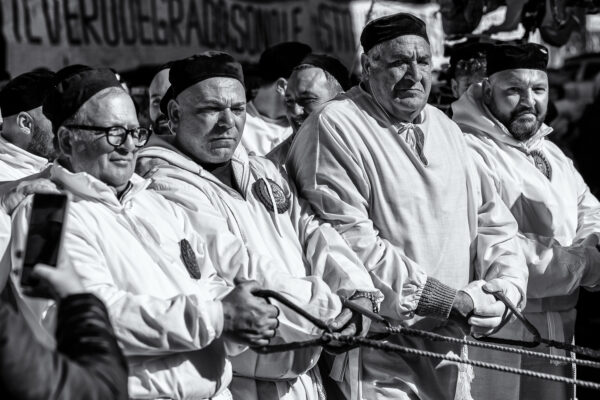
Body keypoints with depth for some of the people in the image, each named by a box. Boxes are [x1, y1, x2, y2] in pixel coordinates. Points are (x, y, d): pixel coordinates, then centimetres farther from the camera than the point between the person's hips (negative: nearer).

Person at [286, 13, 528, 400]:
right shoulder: (334, 128, -10)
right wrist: (448, 299, -19)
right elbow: (347, 239, -21)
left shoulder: (446, 128, 15)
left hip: (451, 351, 7)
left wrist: (506, 286, -4)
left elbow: (492, 220, 17)